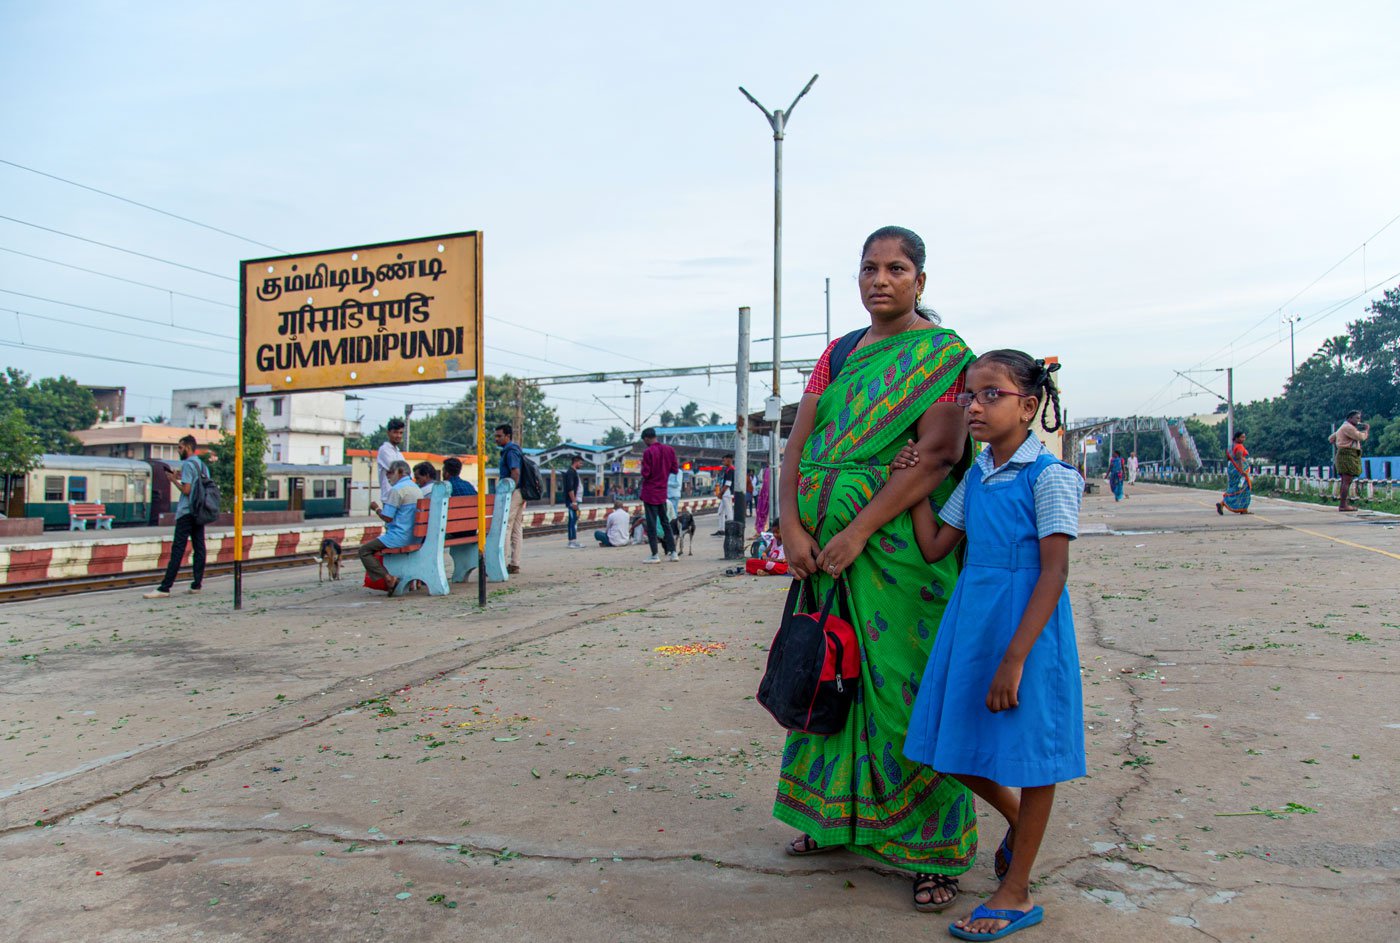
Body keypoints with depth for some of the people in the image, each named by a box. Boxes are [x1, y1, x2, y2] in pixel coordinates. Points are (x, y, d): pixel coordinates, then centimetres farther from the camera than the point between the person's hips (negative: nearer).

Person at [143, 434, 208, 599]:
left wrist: (174, 480, -1)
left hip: (186, 512, -8)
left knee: (178, 550, -10)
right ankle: (197, 584, 9)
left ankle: (165, 588, -11)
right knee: (199, 548, 7)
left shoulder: (188, 464, -10)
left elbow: (186, 490, -17)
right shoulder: (203, 465, 15)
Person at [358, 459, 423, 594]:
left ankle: (388, 579, -15)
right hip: (414, 536, 9)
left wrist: (376, 508, 2)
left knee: (364, 550, -1)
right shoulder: (417, 488, 13)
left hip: (400, 537, -9)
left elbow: (387, 517, -16)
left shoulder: (397, 489, -15)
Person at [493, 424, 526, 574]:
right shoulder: (514, 450, 21)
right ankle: (515, 564, 12)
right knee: (517, 530, 9)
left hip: (513, 494, -10)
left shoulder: (510, 451, -11)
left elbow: (515, 473, -21)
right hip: (520, 494, 10)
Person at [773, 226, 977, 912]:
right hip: (827, 548, 6)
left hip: (900, 545, -6)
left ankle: (934, 851, 12)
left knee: (905, 682, -2)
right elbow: (798, 443, 7)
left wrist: (859, 532, -21)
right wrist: (790, 526, -9)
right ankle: (838, 815, 31)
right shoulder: (838, 354, 14)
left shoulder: (941, 353, -4)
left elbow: (939, 454, -16)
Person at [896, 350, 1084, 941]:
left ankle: (1016, 894, 23)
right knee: (958, 748, 13)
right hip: (970, 618, 7)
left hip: (1026, 624, -7)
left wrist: (1014, 659, -22)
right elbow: (934, 548, 9)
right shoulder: (976, 476, 9)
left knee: (1029, 752, 8)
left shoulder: (1049, 477, -12)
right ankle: (1016, 820, 43)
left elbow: (1054, 572, -17)